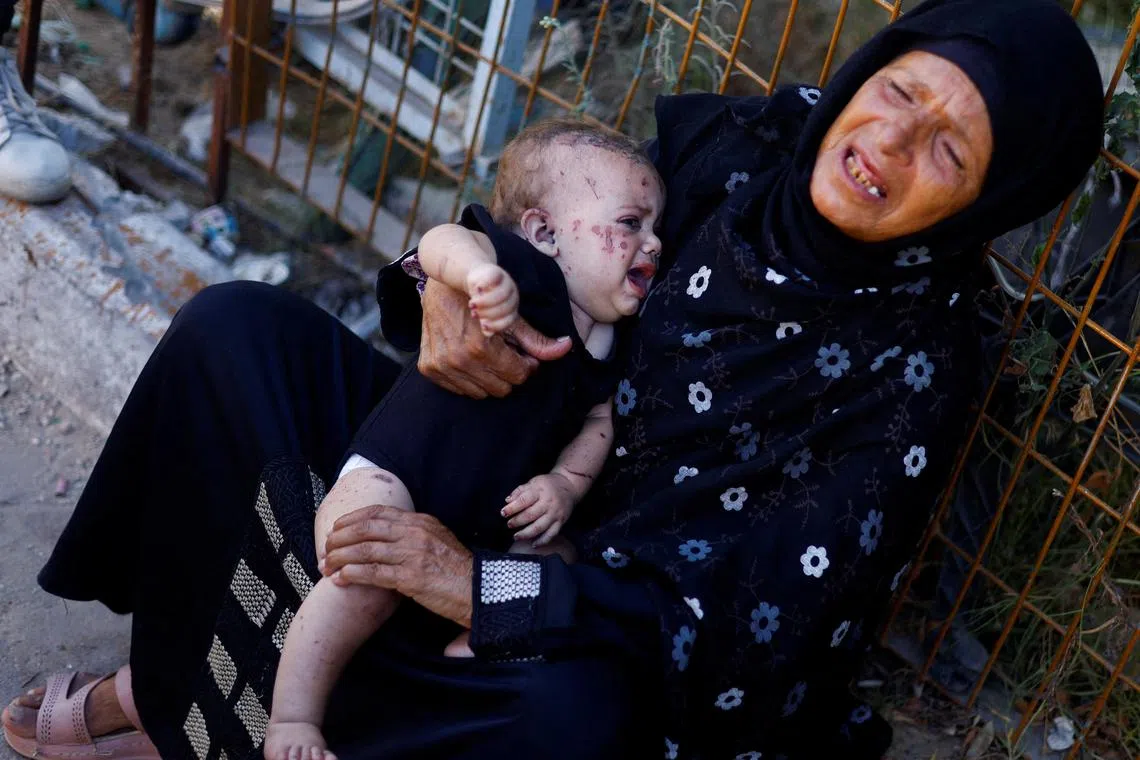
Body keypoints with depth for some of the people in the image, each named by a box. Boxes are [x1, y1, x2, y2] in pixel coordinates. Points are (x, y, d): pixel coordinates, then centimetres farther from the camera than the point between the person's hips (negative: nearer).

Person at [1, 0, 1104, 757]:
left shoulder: (913, 366, -20)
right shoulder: (737, 146, -8)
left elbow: (764, 618, -23)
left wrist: (488, 588, -29)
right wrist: (447, 279, -19)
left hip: (590, 608, -4)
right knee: (233, 328, -5)